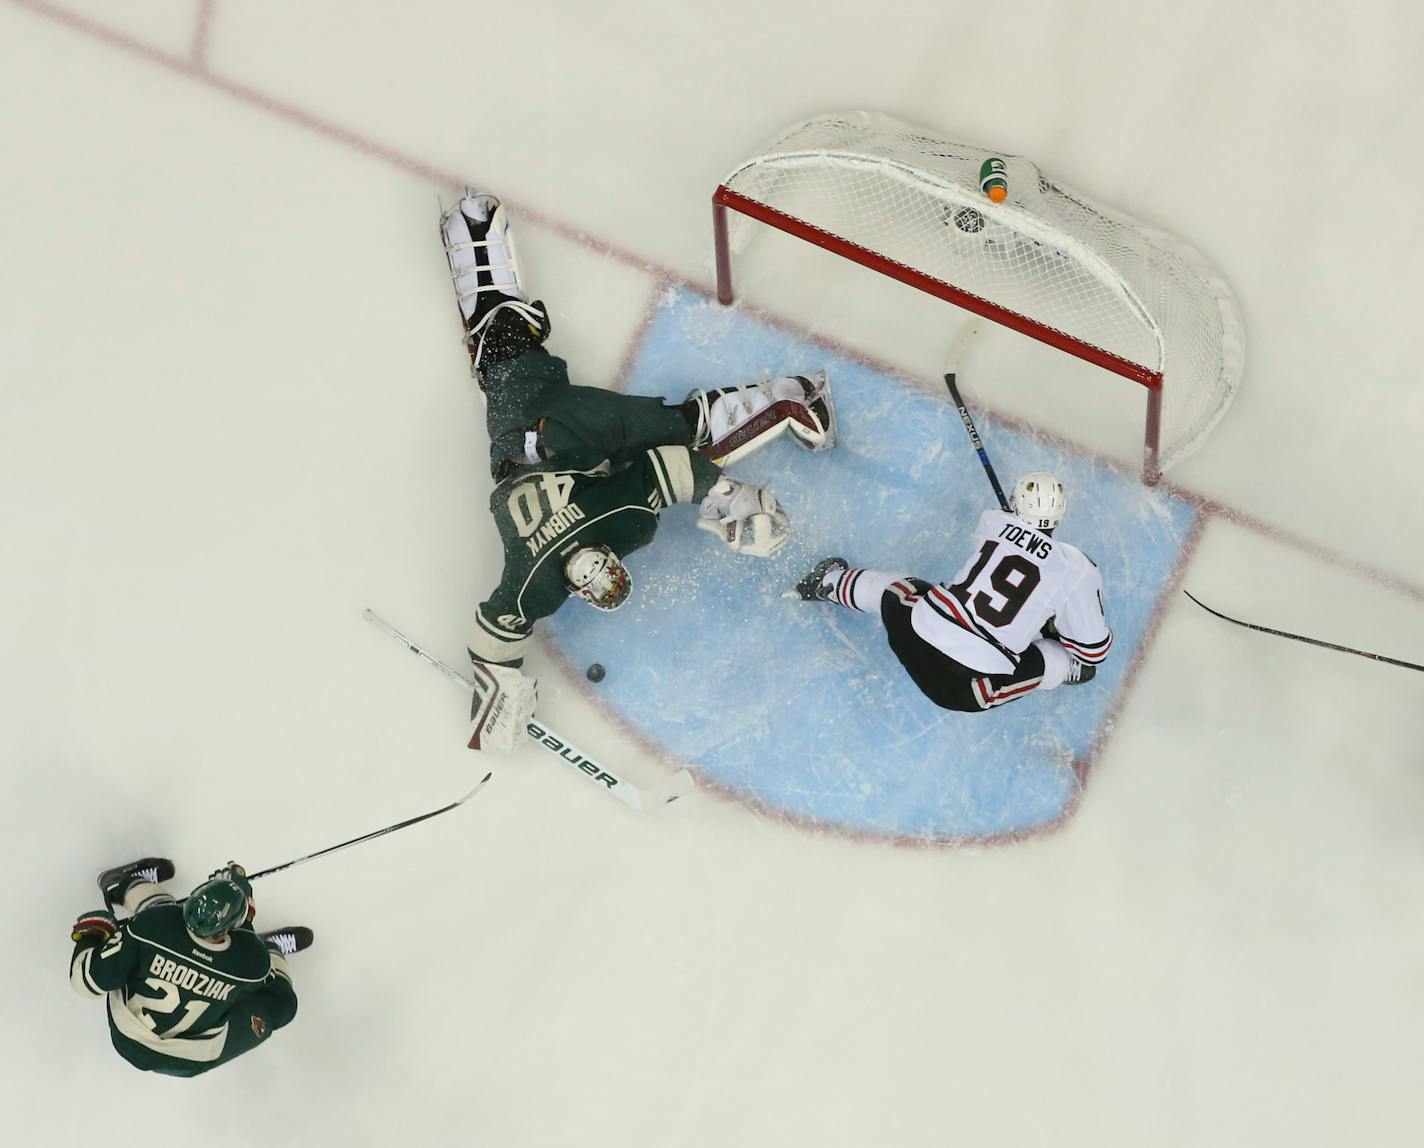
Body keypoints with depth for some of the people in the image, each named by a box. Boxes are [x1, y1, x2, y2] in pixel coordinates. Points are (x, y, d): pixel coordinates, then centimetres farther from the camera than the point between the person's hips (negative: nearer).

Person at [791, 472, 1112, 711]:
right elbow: (1093, 644, 3)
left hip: (914, 637, 4)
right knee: (1063, 658, 14)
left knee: (901, 589, 37)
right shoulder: (1078, 570, -6)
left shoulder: (991, 521, 5)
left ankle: (828, 582, 50)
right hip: (962, 687, -4)